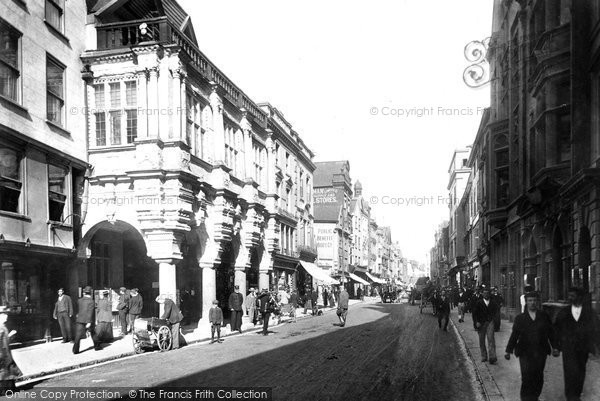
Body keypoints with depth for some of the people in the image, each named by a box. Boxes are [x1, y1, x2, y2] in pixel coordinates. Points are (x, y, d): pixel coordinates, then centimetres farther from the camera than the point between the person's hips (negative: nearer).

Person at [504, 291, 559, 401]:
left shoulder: (544, 316, 9)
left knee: (538, 376, 1)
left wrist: (554, 347, 9)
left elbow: (551, 333, 13)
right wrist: (508, 350, 0)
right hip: (525, 353, -1)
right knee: (526, 377, -7)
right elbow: (514, 335, 4)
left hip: (541, 352, 1)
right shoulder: (520, 318, 5)